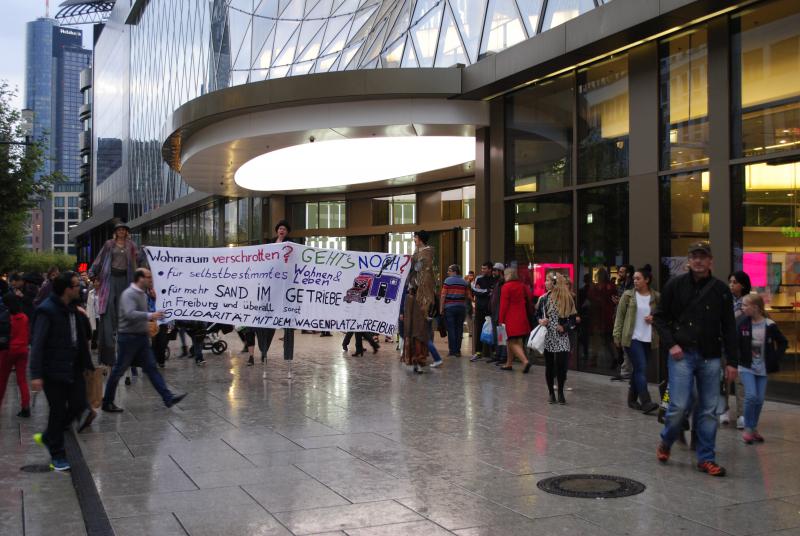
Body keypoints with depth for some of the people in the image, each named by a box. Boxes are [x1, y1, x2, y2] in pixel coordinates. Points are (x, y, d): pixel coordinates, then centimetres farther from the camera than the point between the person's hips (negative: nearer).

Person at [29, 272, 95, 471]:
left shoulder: (72, 308, 8)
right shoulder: (47, 311, -17)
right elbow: (37, 344, -20)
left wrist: (87, 363, 14)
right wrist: (36, 375, -25)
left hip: (73, 368, 7)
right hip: (53, 370, -7)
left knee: (78, 406, 5)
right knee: (58, 411, 2)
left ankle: (47, 437, 27)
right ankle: (57, 456, 17)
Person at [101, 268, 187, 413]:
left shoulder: (143, 294, 13)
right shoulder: (129, 294, -16)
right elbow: (130, 314, -32)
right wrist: (150, 316, -38)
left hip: (142, 337, 8)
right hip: (129, 337, -8)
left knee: (151, 367, 2)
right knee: (119, 370, 2)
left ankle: (168, 398, -3)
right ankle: (107, 402, 15)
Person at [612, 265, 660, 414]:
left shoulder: (656, 297, 4)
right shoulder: (628, 295, 0)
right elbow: (620, 316, 2)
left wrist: (654, 318, -7)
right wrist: (617, 336, -2)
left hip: (648, 339, 3)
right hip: (632, 338, -3)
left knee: (638, 370, 11)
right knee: (641, 368, -12)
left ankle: (632, 399, 23)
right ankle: (646, 402, -14)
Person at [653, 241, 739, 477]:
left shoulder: (721, 290, 4)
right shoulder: (675, 285, 1)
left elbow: (729, 328, 6)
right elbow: (660, 317, 6)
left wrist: (732, 361, 2)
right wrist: (671, 344, -6)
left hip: (710, 358, 2)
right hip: (682, 355, -2)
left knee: (708, 409, 4)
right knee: (679, 405, -7)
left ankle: (706, 458, 15)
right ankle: (665, 443, 20)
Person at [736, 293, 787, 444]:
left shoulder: (770, 325, -6)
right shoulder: (742, 324, -6)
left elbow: (783, 342, 6)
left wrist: (776, 358, -2)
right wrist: (737, 359, -12)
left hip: (762, 368, 1)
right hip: (747, 367, -1)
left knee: (759, 399, 3)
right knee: (751, 395, -14)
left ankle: (754, 428, 22)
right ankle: (748, 428, 1)